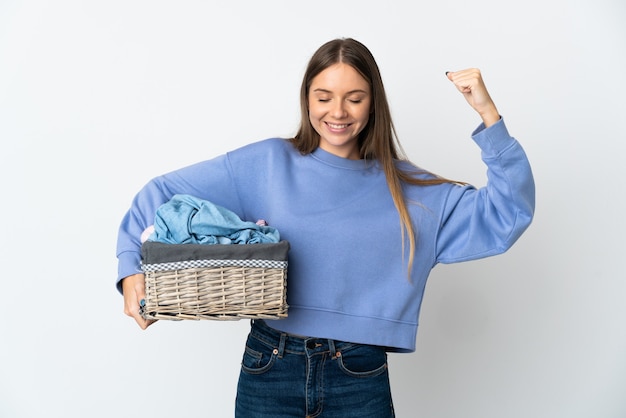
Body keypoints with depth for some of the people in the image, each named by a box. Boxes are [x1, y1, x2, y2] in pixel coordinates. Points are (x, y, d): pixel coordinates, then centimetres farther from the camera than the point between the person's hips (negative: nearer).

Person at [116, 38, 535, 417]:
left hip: (362, 381, 1)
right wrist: (133, 268, -15)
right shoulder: (267, 164, 0)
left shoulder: (410, 190, 3)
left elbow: (508, 215, -2)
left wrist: (489, 116, -9)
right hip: (270, 370, 0)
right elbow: (165, 192, -1)